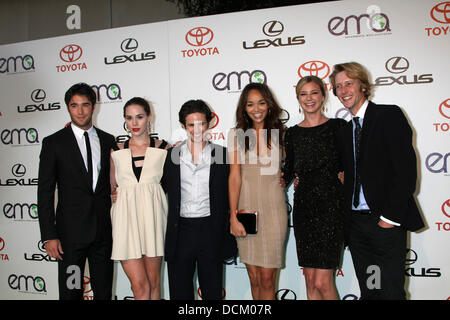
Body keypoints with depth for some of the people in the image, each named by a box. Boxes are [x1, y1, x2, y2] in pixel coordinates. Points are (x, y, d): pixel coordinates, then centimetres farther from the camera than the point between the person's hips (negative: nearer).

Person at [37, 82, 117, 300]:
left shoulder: (108, 141, 8)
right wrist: (49, 235, -9)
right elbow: (45, 192, -3)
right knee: (71, 292, 7)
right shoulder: (53, 142, -1)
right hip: (71, 231, -3)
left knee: (104, 292, 13)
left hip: (104, 231, 3)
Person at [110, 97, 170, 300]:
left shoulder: (163, 148, 6)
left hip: (153, 216, 0)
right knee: (140, 285, -2)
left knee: (153, 282, 8)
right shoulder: (117, 151, 10)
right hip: (126, 217, 1)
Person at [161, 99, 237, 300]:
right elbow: (161, 189, 11)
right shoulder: (172, 155, 4)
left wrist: (230, 230, 0)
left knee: (212, 293, 11)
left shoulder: (222, 155, 1)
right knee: (179, 292, 11)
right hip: (180, 231, 1)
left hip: (211, 232, -1)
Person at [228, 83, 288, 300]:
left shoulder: (279, 133, 5)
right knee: (254, 278, 8)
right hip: (246, 208, 0)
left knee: (267, 279, 0)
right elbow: (235, 176, -3)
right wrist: (233, 217, -8)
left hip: (273, 209, 0)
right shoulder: (237, 135, 3)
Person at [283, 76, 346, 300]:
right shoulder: (292, 133, 10)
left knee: (322, 282, -6)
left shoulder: (338, 126, 0)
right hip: (303, 207, 4)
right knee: (310, 279, 10)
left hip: (331, 206, -4)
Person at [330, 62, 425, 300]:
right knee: (367, 292, 11)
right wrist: (347, 221, 6)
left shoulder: (389, 116, -3)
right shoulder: (345, 132, 17)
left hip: (386, 221, -6)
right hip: (356, 224, 6)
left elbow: (406, 169, -11)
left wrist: (391, 217, -15)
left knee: (391, 291, -3)